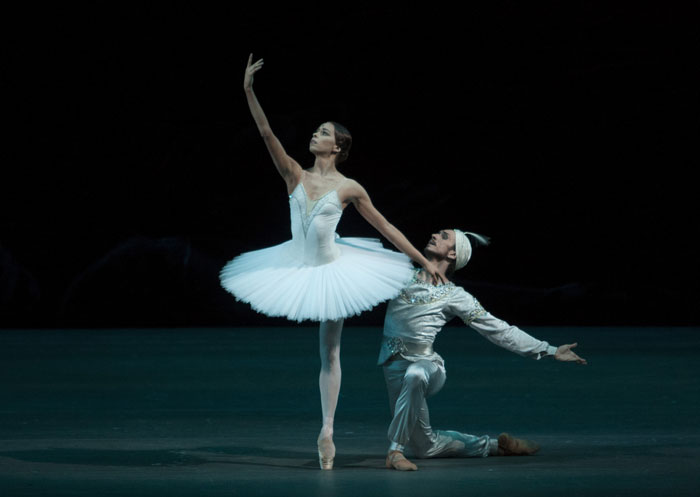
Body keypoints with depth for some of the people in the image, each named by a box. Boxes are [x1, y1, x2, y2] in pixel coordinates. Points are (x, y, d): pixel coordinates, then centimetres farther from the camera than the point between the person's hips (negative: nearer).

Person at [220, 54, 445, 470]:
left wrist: (424, 260, -1)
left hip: (331, 269, -2)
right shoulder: (296, 175, -4)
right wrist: (249, 91, -22)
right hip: (297, 265, 2)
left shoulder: (349, 188, -10)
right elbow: (267, 133, -12)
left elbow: (384, 226, -2)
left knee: (330, 350, 3)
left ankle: (327, 431, 6)